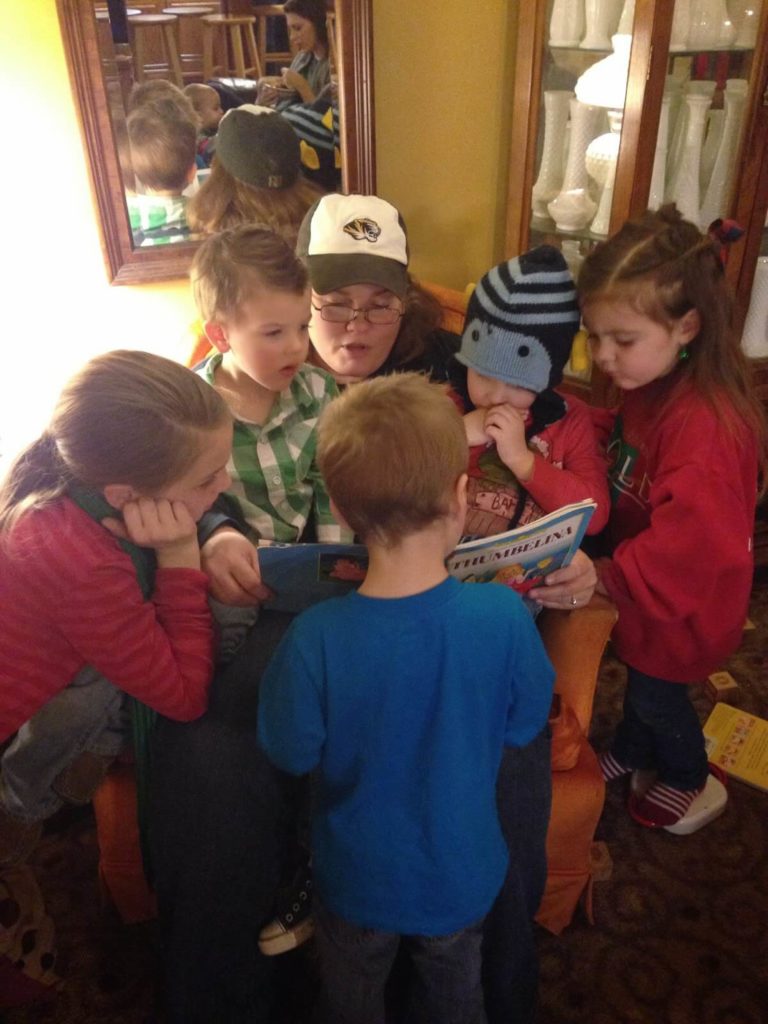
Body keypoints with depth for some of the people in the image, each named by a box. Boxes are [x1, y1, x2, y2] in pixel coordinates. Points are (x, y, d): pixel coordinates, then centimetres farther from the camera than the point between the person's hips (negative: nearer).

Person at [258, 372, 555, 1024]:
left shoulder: (316, 640, -34)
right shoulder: (504, 616, -30)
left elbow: (291, 753, -15)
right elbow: (524, 725, -11)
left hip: (357, 881, -1)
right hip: (463, 877, 1)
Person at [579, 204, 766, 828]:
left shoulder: (705, 426, -36)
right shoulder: (647, 386, -7)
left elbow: (691, 541, -38)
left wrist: (606, 578, -36)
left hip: (682, 602, -7)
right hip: (642, 581, 8)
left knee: (657, 693, 18)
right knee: (640, 673, 29)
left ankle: (686, 776, 50)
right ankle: (632, 750, 58)